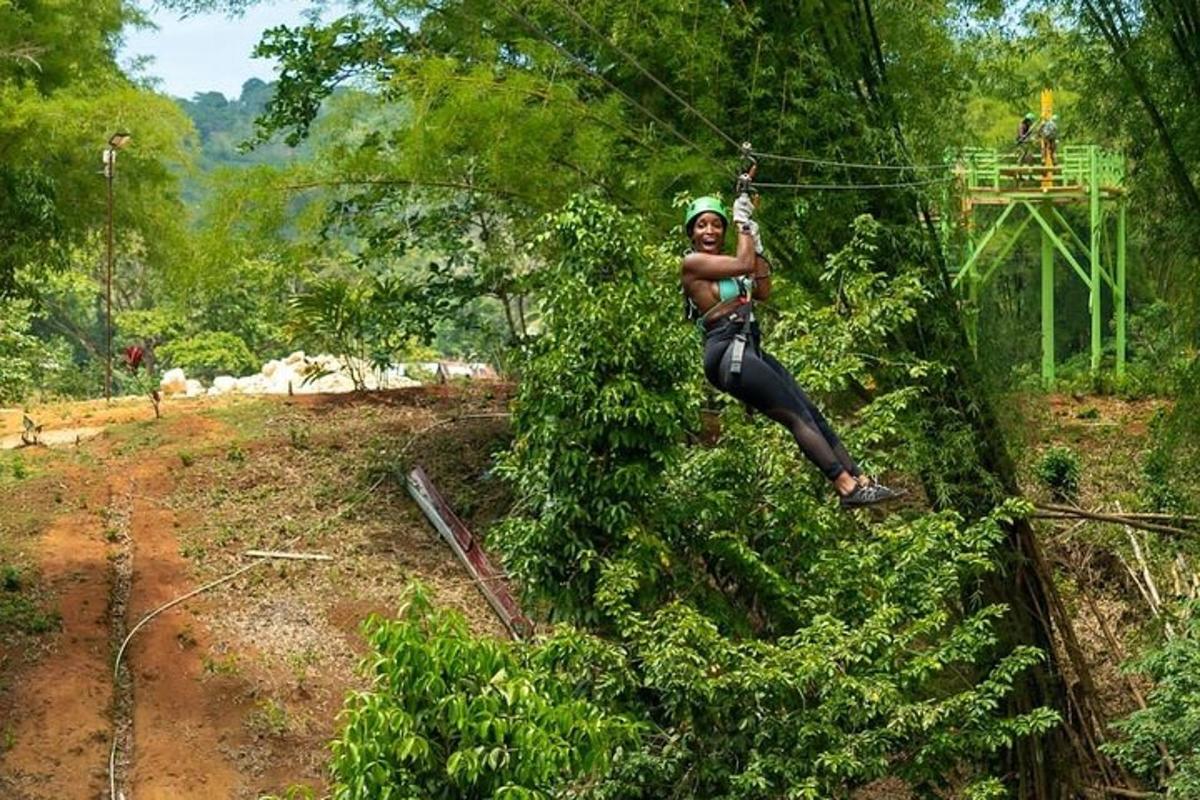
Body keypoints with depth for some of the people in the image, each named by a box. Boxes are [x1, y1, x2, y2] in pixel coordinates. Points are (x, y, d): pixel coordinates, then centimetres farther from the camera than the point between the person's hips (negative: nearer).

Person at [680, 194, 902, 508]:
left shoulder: (724, 261, 21)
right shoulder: (693, 262, -4)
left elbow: (763, 290, 17)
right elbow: (743, 265, -13)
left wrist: (755, 244, 12)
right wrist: (743, 224, 0)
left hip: (751, 350, 9)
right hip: (728, 354, -9)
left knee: (812, 413, 2)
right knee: (798, 416, -15)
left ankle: (859, 479, 1)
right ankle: (846, 486, -20)